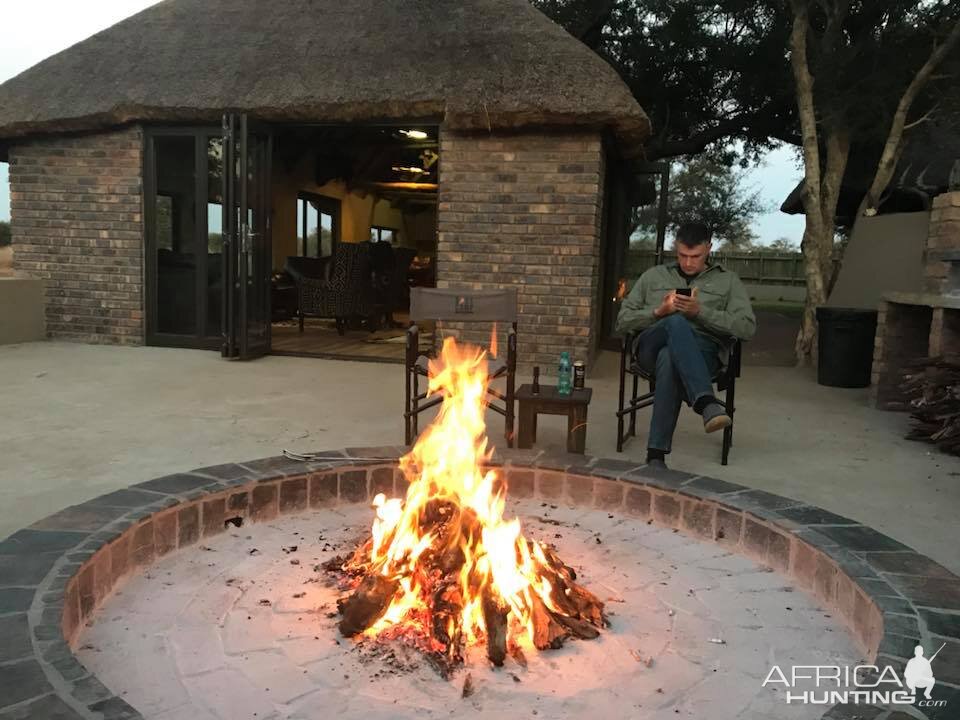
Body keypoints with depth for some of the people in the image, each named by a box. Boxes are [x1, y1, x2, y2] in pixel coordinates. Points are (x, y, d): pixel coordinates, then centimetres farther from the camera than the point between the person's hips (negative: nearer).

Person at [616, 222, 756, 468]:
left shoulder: (727, 280, 18)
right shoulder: (654, 275, 23)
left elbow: (747, 328, 4)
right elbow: (623, 321, 17)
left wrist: (701, 311, -9)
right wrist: (658, 312, -3)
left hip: (702, 351, -1)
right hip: (651, 348, 1)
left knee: (669, 358, -40)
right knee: (676, 322, -37)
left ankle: (656, 454, -41)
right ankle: (707, 402, -53)